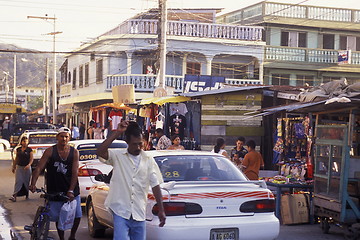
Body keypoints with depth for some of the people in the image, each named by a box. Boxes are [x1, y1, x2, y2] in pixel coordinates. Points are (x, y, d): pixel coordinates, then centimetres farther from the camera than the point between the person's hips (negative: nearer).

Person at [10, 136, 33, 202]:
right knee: (18, 181, -6)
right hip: (19, 167, 2)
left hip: (27, 167, -2)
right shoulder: (18, 149, 7)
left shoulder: (29, 150, -3)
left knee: (26, 181, 6)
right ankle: (14, 196, -14)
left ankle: (27, 194, 20)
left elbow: (31, 159, -6)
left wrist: (29, 165, -23)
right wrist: (13, 167, 15)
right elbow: (16, 158, 15)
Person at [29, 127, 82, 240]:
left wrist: (71, 191, -16)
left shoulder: (74, 152, -1)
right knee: (59, 217, 5)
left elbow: (75, 173, -6)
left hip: (71, 191, 1)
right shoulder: (50, 151, -4)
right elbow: (39, 168, -9)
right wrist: (33, 184, -24)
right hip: (55, 191, -1)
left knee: (77, 216, 1)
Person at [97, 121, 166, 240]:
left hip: (139, 213, 3)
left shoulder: (149, 160, 6)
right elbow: (100, 152, -20)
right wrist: (117, 133, -21)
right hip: (121, 211, -3)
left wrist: (161, 210, 2)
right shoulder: (118, 156, -1)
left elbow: (155, 185, 6)